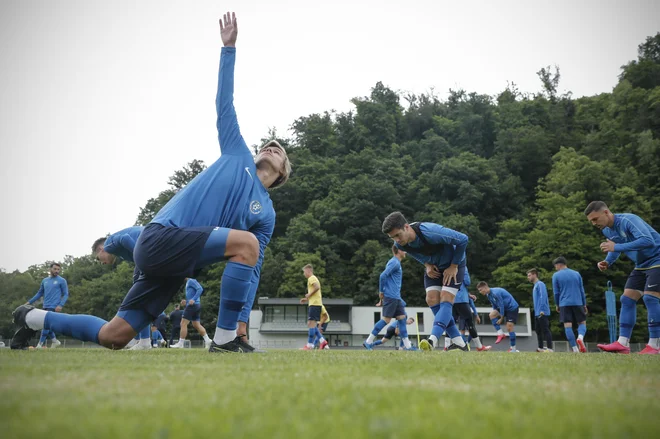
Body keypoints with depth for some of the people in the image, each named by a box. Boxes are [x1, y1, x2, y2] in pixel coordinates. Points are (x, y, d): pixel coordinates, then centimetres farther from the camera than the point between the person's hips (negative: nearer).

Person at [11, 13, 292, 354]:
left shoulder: (266, 214, 16)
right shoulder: (238, 157, 10)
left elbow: (252, 270, 12)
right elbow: (225, 106, 11)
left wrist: (242, 318, 3)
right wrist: (229, 48, 9)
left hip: (175, 256, 5)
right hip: (161, 237, -5)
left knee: (112, 337, 5)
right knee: (246, 242, -24)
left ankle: (34, 318, 32)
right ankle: (224, 340, -18)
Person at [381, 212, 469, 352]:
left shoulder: (431, 232, -39)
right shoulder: (399, 244, -17)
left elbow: (463, 240, -28)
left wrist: (454, 266, -21)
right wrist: (427, 265, -9)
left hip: (453, 264, -6)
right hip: (434, 267, 6)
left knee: (445, 300, -20)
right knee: (431, 299, -9)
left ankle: (432, 341, -29)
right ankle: (459, 342, -2)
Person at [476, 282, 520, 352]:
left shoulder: (495, 293, -26)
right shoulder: (488, 295, 2)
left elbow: (501, 305, -22)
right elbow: (495, 306, 11)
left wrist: (501, 318, -15)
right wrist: (496, 315, 3)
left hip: (512, 307, -8)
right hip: (504, 307, 8)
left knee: (509, 327, -12)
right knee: (492, 314, -14)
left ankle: (513, 348, -3)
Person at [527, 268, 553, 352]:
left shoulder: (540, 284, -9)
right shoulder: (535, 286, 20)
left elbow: (543, 297, -19)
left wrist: (542, 310, -23)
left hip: (542, 313, -10)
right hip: (537, 313, 10)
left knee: (545, 330, -10)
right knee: (539, 331, 13)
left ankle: (550, 348, -9)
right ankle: (541, 348, 20)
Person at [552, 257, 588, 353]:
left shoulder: (556, 275, 2)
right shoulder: (576, 274, 11)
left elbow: (556, 292, 5)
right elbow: (582, 290, 13)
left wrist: (557, 305, 17)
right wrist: (584, 304, 19)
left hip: (564, 304, -2)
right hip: (578, 303, 2)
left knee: (568, 326, -1)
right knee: (582, 323, 10)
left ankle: (575, 349, -7)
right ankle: (580, 338, -21)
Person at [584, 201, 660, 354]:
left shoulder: (628, 220, -25)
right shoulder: (607, 231, 2)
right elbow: (616, 248, 17)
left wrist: (616, 247, -36)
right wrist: (607, 262, -5)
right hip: (641, 265, 9)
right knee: (627, 299, 0)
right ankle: (623, 343, -2)